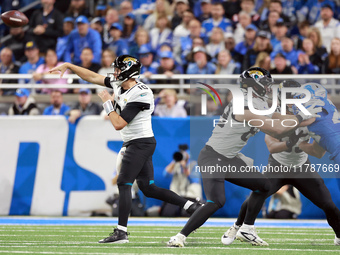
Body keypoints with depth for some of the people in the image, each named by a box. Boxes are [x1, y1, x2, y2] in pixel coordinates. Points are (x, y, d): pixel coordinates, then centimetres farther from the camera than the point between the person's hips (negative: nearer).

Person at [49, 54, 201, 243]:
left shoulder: (138, 95, -21)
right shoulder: (120, 85, 5)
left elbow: (118, 124, -22)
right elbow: (93, 77, 14)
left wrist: (107, 103, -11)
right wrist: (68, 66, 13)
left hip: (140, 143, -10)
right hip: (143, 143, 10)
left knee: (124, 184, -9)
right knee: (147, 188, 9)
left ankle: (121, 232, -9)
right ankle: (191, 206, 9)